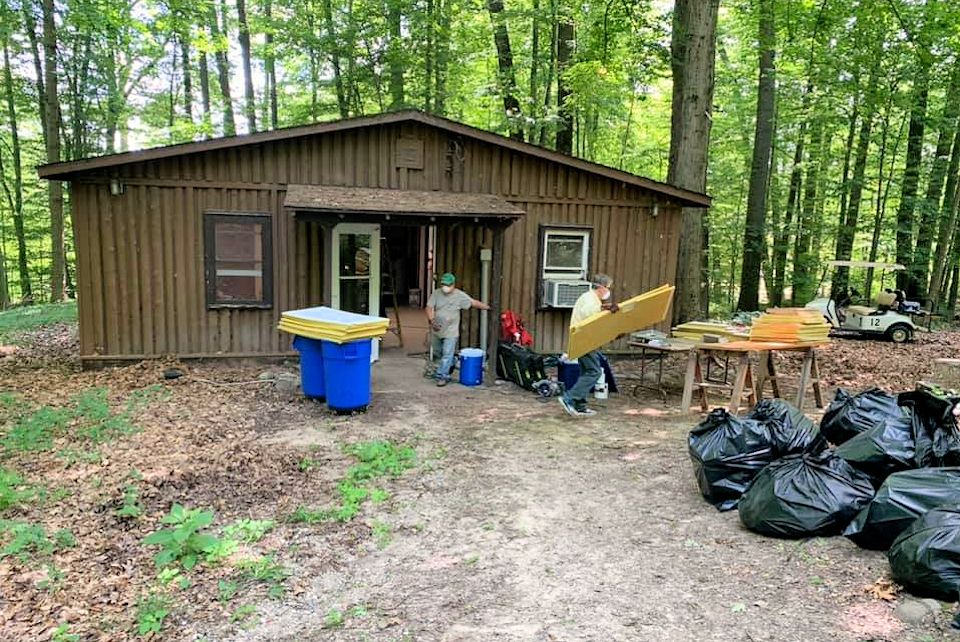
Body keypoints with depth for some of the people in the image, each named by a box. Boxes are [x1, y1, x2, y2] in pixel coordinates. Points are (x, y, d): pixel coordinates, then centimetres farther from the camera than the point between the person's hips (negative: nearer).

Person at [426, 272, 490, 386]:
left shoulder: (460, 295, -9)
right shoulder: (436, 294, -3)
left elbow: (474, 302, -6)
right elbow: (429, 308, -8)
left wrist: (489, 307, -8)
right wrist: (431, 320, -23)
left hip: (450, 332, -4)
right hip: (436, 331, 4)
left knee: (447, 355, -5)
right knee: (437, 353, 18)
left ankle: (442, 376, 2)